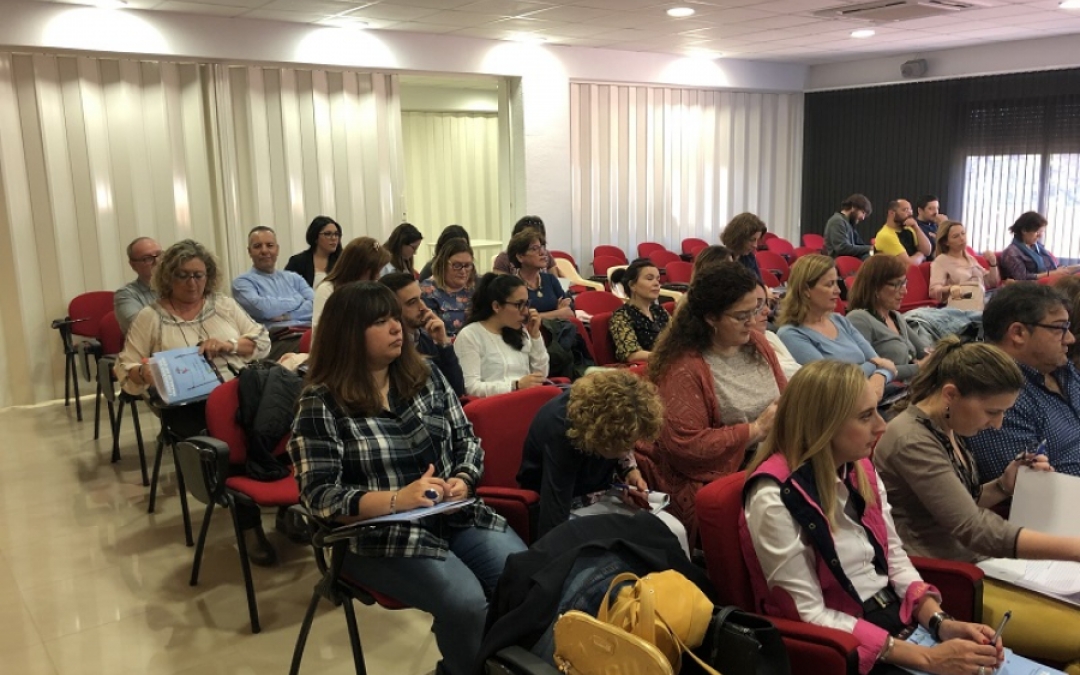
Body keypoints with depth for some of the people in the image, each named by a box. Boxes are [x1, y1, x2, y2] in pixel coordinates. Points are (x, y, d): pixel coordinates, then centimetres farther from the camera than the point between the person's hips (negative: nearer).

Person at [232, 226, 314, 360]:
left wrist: (284, 316, -5)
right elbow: (263, 308, -10)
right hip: (279, 341, -5)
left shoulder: (293, 278, 25)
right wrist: (298, 301, 4)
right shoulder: (243, 282, 11)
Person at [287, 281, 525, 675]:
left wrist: (463, 480, -10)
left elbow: (467, 440, 12)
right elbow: (320, 496, -13)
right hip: (379, 537, -5)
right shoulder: (321, 404, -8)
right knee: (466, 602, -27)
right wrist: (396, 500, -26)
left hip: (455, 516, 5)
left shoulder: (426, 377, 7)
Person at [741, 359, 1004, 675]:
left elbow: (895, 559, 9)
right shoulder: (775, 500, -21)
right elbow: (810, 615, -20)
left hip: (903, 622, 7)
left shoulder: (861, 470, 2)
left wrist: (941, 623, -9)